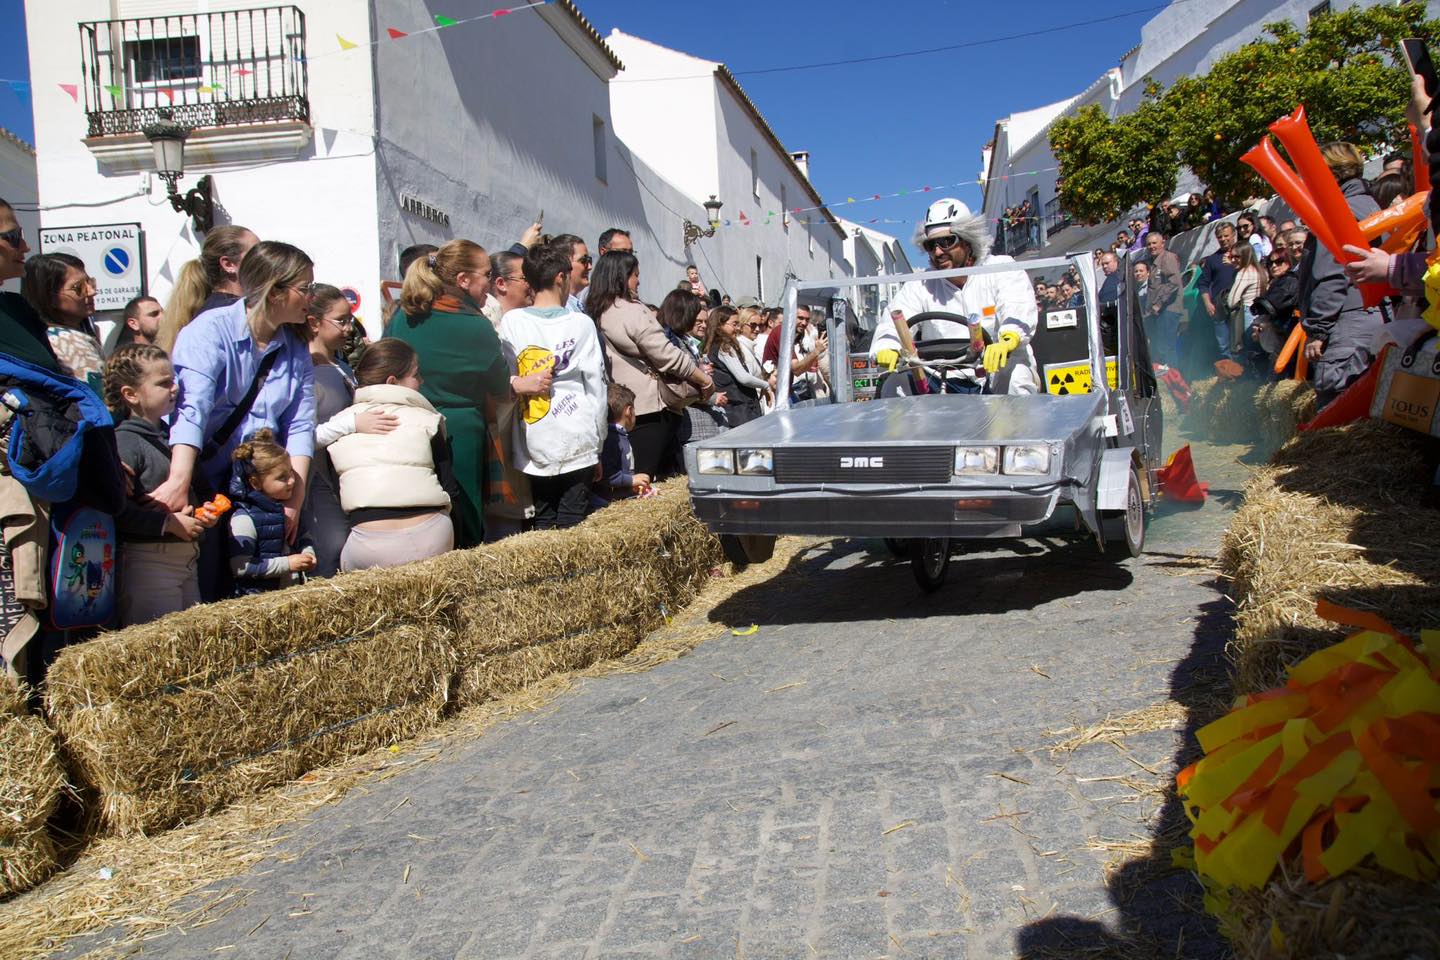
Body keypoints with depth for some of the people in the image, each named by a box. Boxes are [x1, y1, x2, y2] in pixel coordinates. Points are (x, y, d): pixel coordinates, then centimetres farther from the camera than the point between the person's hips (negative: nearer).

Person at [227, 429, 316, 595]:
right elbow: (240, 567, -16)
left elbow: (303, 538, 29)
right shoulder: (245, 518, -10)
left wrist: (308, 553, 6)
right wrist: (287, 564, -15)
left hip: (295, 590, 6)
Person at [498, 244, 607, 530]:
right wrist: (598, 442, 8)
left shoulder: (511, 322, 1)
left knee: (543, 524, 11)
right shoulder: (581, 323, -3)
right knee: (572, 526, 2)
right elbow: (596, 386, 0)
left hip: (534, 443, 2)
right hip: (578, 441, -2)